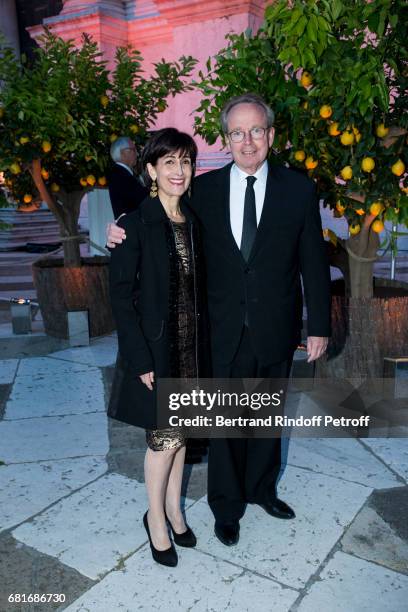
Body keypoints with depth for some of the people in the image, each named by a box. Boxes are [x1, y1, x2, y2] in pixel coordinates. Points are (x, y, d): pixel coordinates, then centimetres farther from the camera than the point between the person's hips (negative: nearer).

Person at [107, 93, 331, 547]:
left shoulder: (298, 188, -2)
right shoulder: (204, 188, -1)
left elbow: (313, 262, -1)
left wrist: (319, 326, -2)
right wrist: (124, 232, -11)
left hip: (275, 332, 1)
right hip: (224, 334, 0)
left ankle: (261, 488, 46)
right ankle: (227, 506, 37)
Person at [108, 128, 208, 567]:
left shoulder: (193, 221, 6)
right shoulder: (136, 223, -12)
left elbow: (197, 287, 10)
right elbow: (120, 295, -13)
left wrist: (201, 345, 6)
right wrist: (140, 358, -16)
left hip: (189, 344, 6)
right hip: (155, 347, -5)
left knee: (180, 432, 16)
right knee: (165, 437, 4)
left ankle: (173, 508, 37)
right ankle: (155, 517, 29)